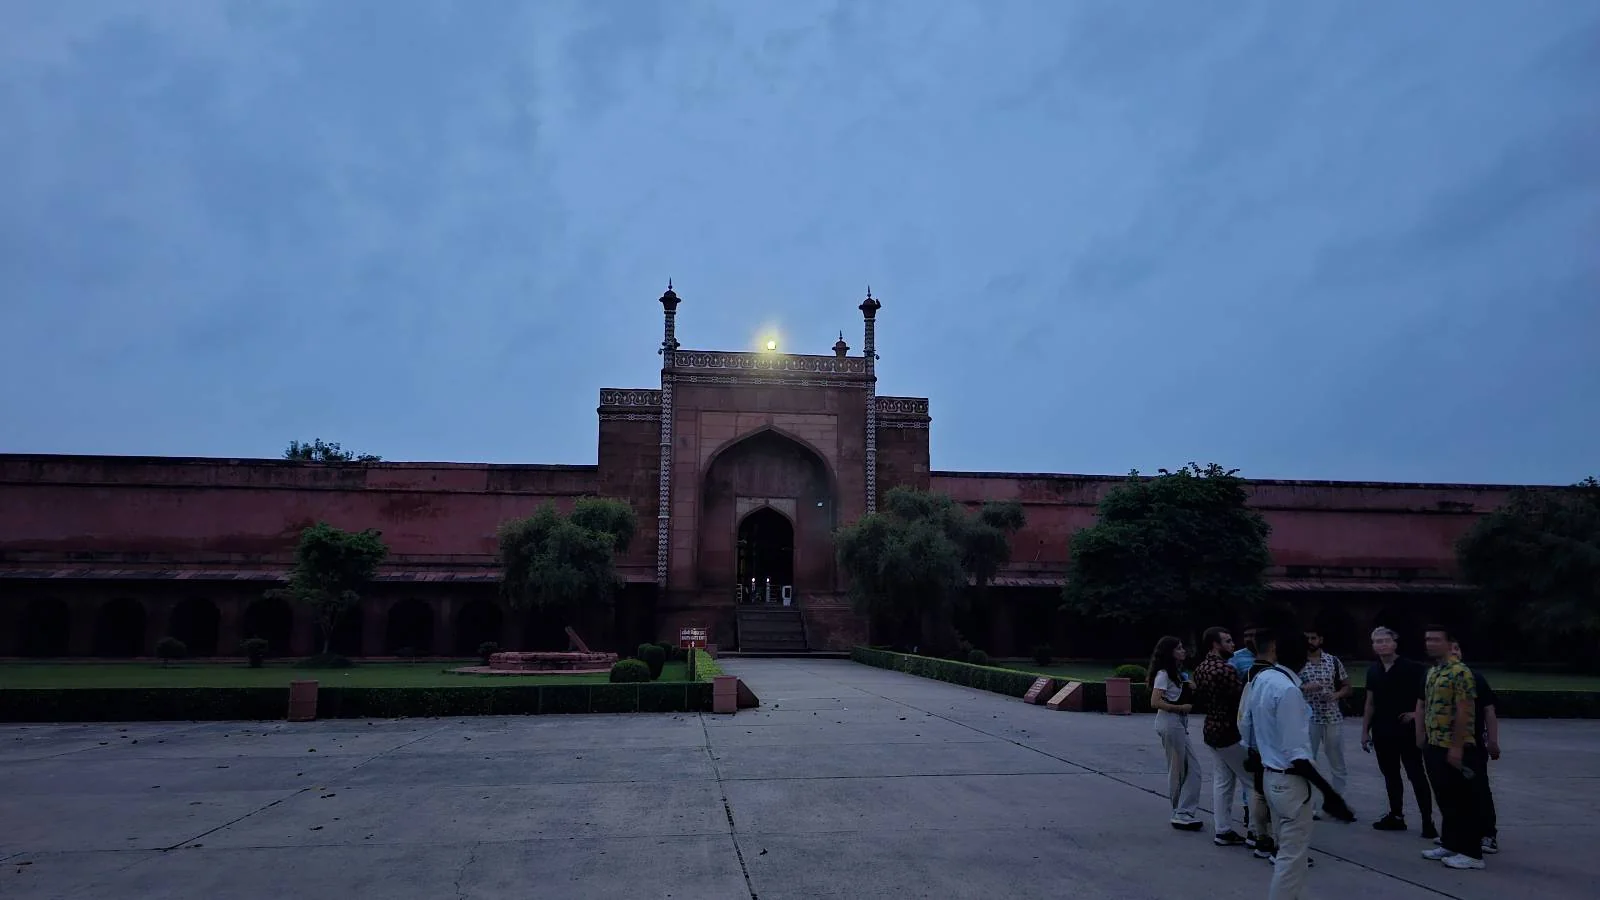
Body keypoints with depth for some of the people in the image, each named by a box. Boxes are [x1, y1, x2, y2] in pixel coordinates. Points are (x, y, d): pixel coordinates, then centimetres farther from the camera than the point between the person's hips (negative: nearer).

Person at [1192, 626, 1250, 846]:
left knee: (1222, 782, 12)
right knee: (1253, 780, 3)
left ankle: (1222, 830, 15)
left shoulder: (1201, 668, 8)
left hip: (1212, 730, 9)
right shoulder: (1224, 669, -22)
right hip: (1230, 733, -9)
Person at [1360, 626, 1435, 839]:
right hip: (1382, 732, 6)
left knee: (1416, 775, -3)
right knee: (1390, 775, 13)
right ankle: (1396, 816, 22)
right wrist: (1365, 731, 11)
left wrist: (1418, 712, -15)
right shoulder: (1373, 671, 8)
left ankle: (1428, 821, 2)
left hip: (1407, 730, -6)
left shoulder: (1412, 668, -10)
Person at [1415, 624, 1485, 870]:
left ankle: (1472, 853, 7)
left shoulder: (1460, 672, -15)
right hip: (1434, 746, 9)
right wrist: (1421, 736, 11)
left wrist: (1457, 746, -21)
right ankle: (1449, 844, 24)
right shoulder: (1431, 672, 13)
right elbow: (1423, 705, 19)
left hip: (1453, 748, -9)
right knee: (1445, 799, 15)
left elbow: (1464, 712, -19)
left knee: (1463, 801, -1)